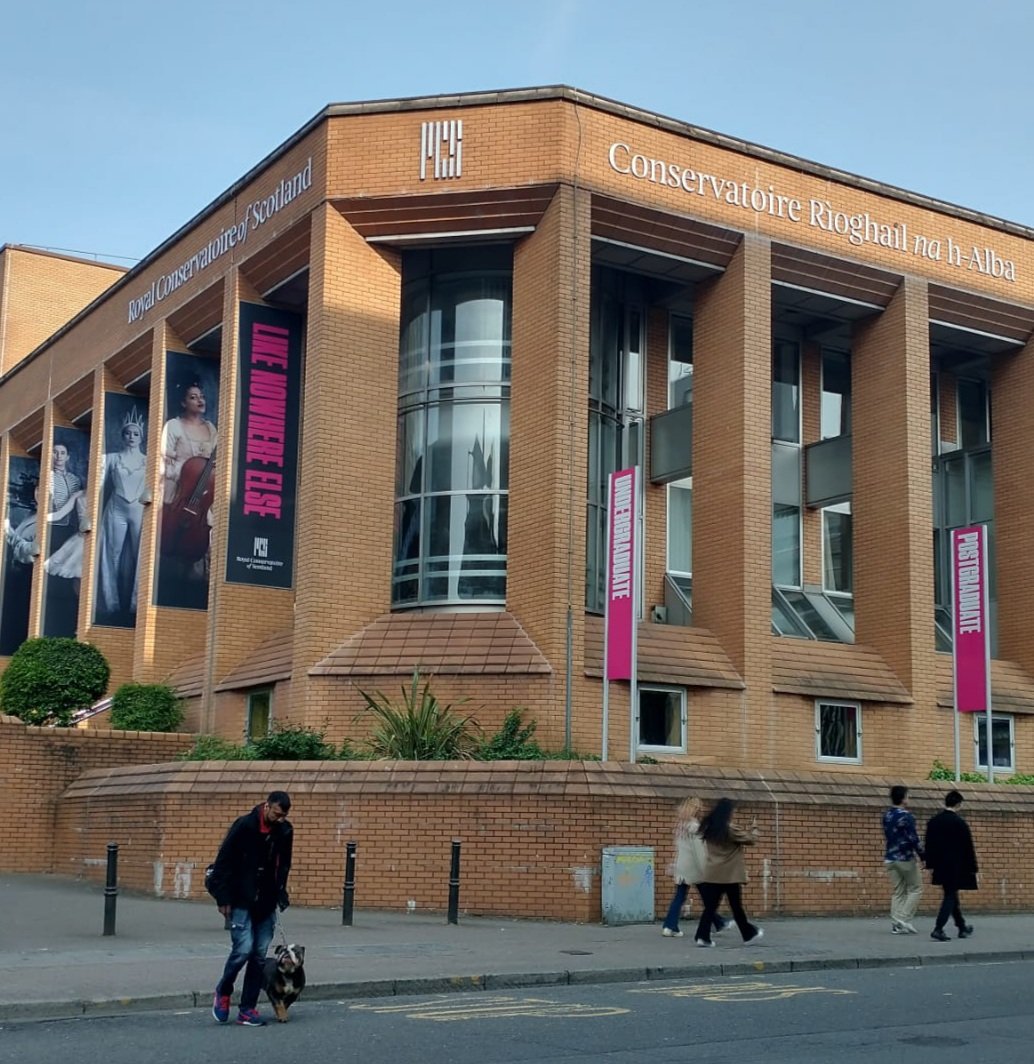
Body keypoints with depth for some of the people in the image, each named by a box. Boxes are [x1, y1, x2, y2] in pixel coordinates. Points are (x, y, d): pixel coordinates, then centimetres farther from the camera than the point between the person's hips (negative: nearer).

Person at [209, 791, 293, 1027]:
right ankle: (223, 992, 13)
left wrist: (281, 892, 6)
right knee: (244, 948, -13)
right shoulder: (244, 826, -14)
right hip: (241, 901, -5)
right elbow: (223, 862, -11)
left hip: (266, 903, 5)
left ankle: (248, 1009, 10)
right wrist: (223, 899, -13)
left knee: (260, 954, 2)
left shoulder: (285, 830, 1)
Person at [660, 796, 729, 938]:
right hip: (694, 867, -6)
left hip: (681, 867, 6)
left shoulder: (680, 825, 8)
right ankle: (718, 924, 20)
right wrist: (704, 868, -15)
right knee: (706, 897, 7)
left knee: (679, 897, 4)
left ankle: (669, 927, -4)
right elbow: (698, 849, -17)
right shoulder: (694, 826, -14)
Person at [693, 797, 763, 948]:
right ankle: (749, 934, 24)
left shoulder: (709, 828, 7)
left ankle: (703, 936, -6)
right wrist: (754, 828, 12)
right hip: (730, 874, -5)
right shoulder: (730, 829, -13)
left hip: (712, 874, 5)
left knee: (710, 907, 4)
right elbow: (751, 839, -6)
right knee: (737, 907, 8)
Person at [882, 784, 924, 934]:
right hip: (906, 858, -7)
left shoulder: (886, 816, 8)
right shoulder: (906, 816, -15)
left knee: (898, 892, 11)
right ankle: (904, 920, -4)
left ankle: (896, 924, 5)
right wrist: (923, 855, -8)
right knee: (915, 889, 6)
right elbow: (913, 839, -18)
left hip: (890, 858, 7)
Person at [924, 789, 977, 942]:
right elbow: (968, 847, -11)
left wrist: (930, 865, 13)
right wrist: (973, 868, -3)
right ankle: (938, 929, -10)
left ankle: (962, 927, 32)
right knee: (950, 897, -1)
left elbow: (928, 845, 7)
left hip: (940, 866, 6)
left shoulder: (933, 821, 3)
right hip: (955, 867, -6)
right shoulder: (960, 823, -14)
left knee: (951, 895, 19)